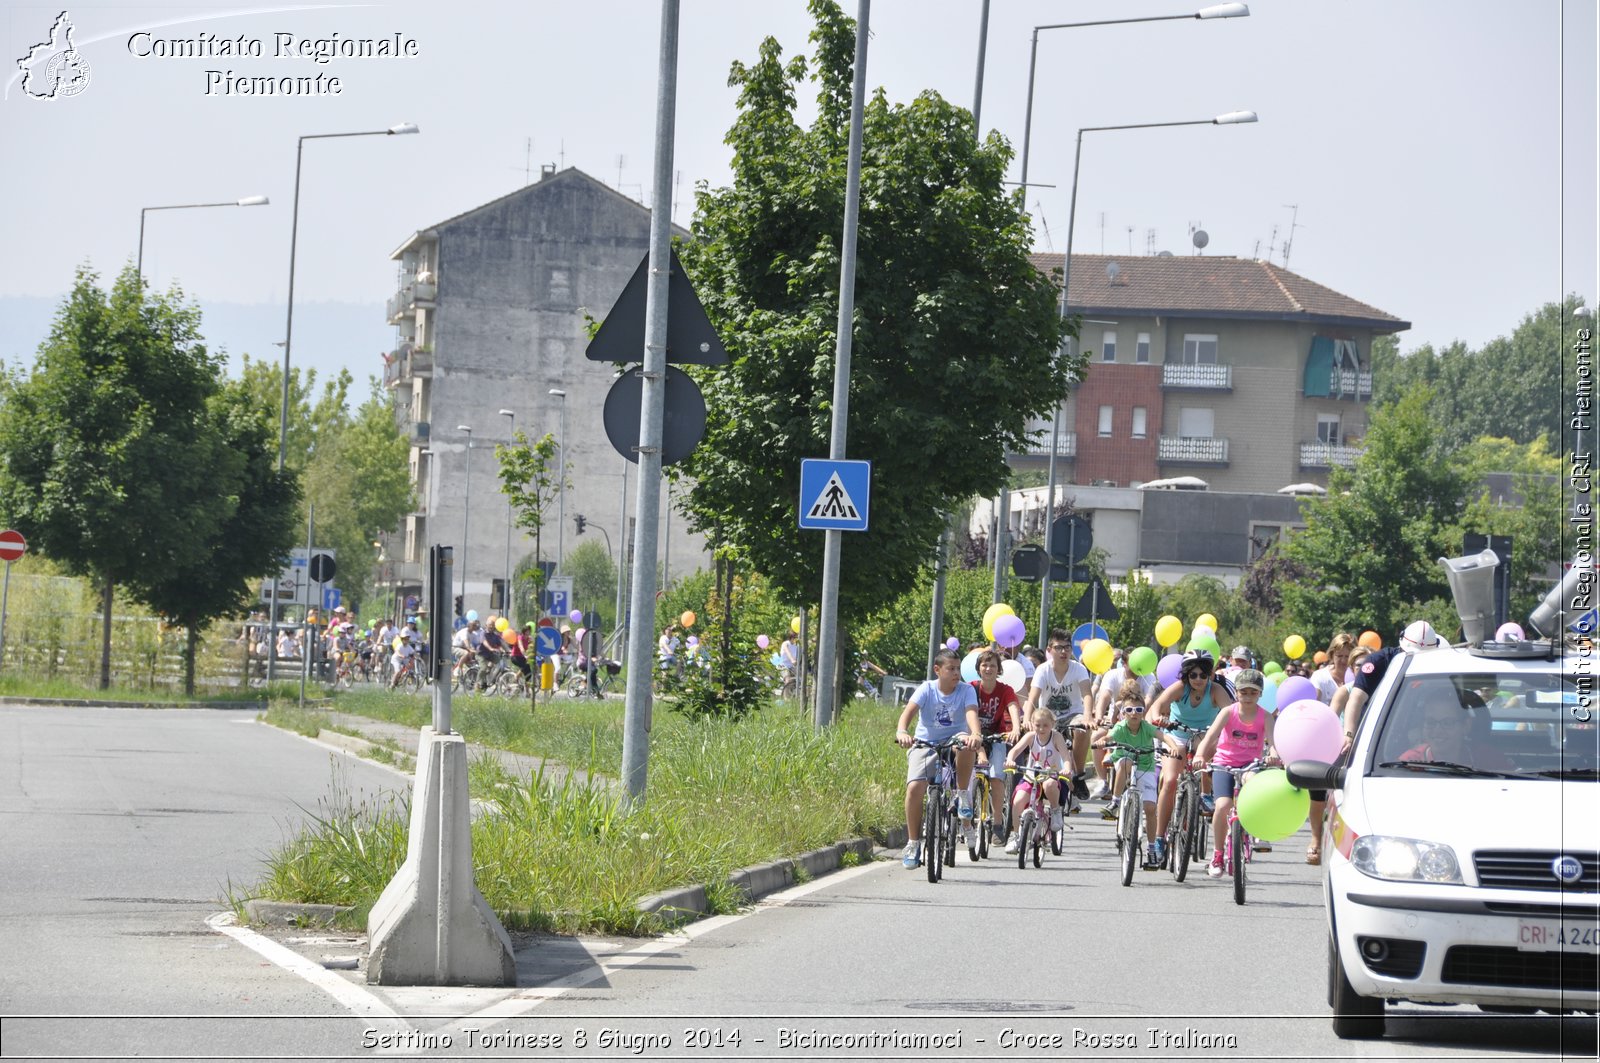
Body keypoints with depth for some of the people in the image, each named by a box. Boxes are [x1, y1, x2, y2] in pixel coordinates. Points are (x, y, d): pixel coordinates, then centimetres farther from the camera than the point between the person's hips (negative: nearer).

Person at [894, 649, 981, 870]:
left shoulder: (966, 690, -6)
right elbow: (909, 710, -22)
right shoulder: (927, 689, -7)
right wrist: (901, 731, -44)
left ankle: (963, 797, -16)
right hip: (925, 744, 0)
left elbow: (971, 713, -24)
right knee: (915, 788, -22)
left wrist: (975, 734, -47)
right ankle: (913, 843, -6)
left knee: (966, 745, -37)